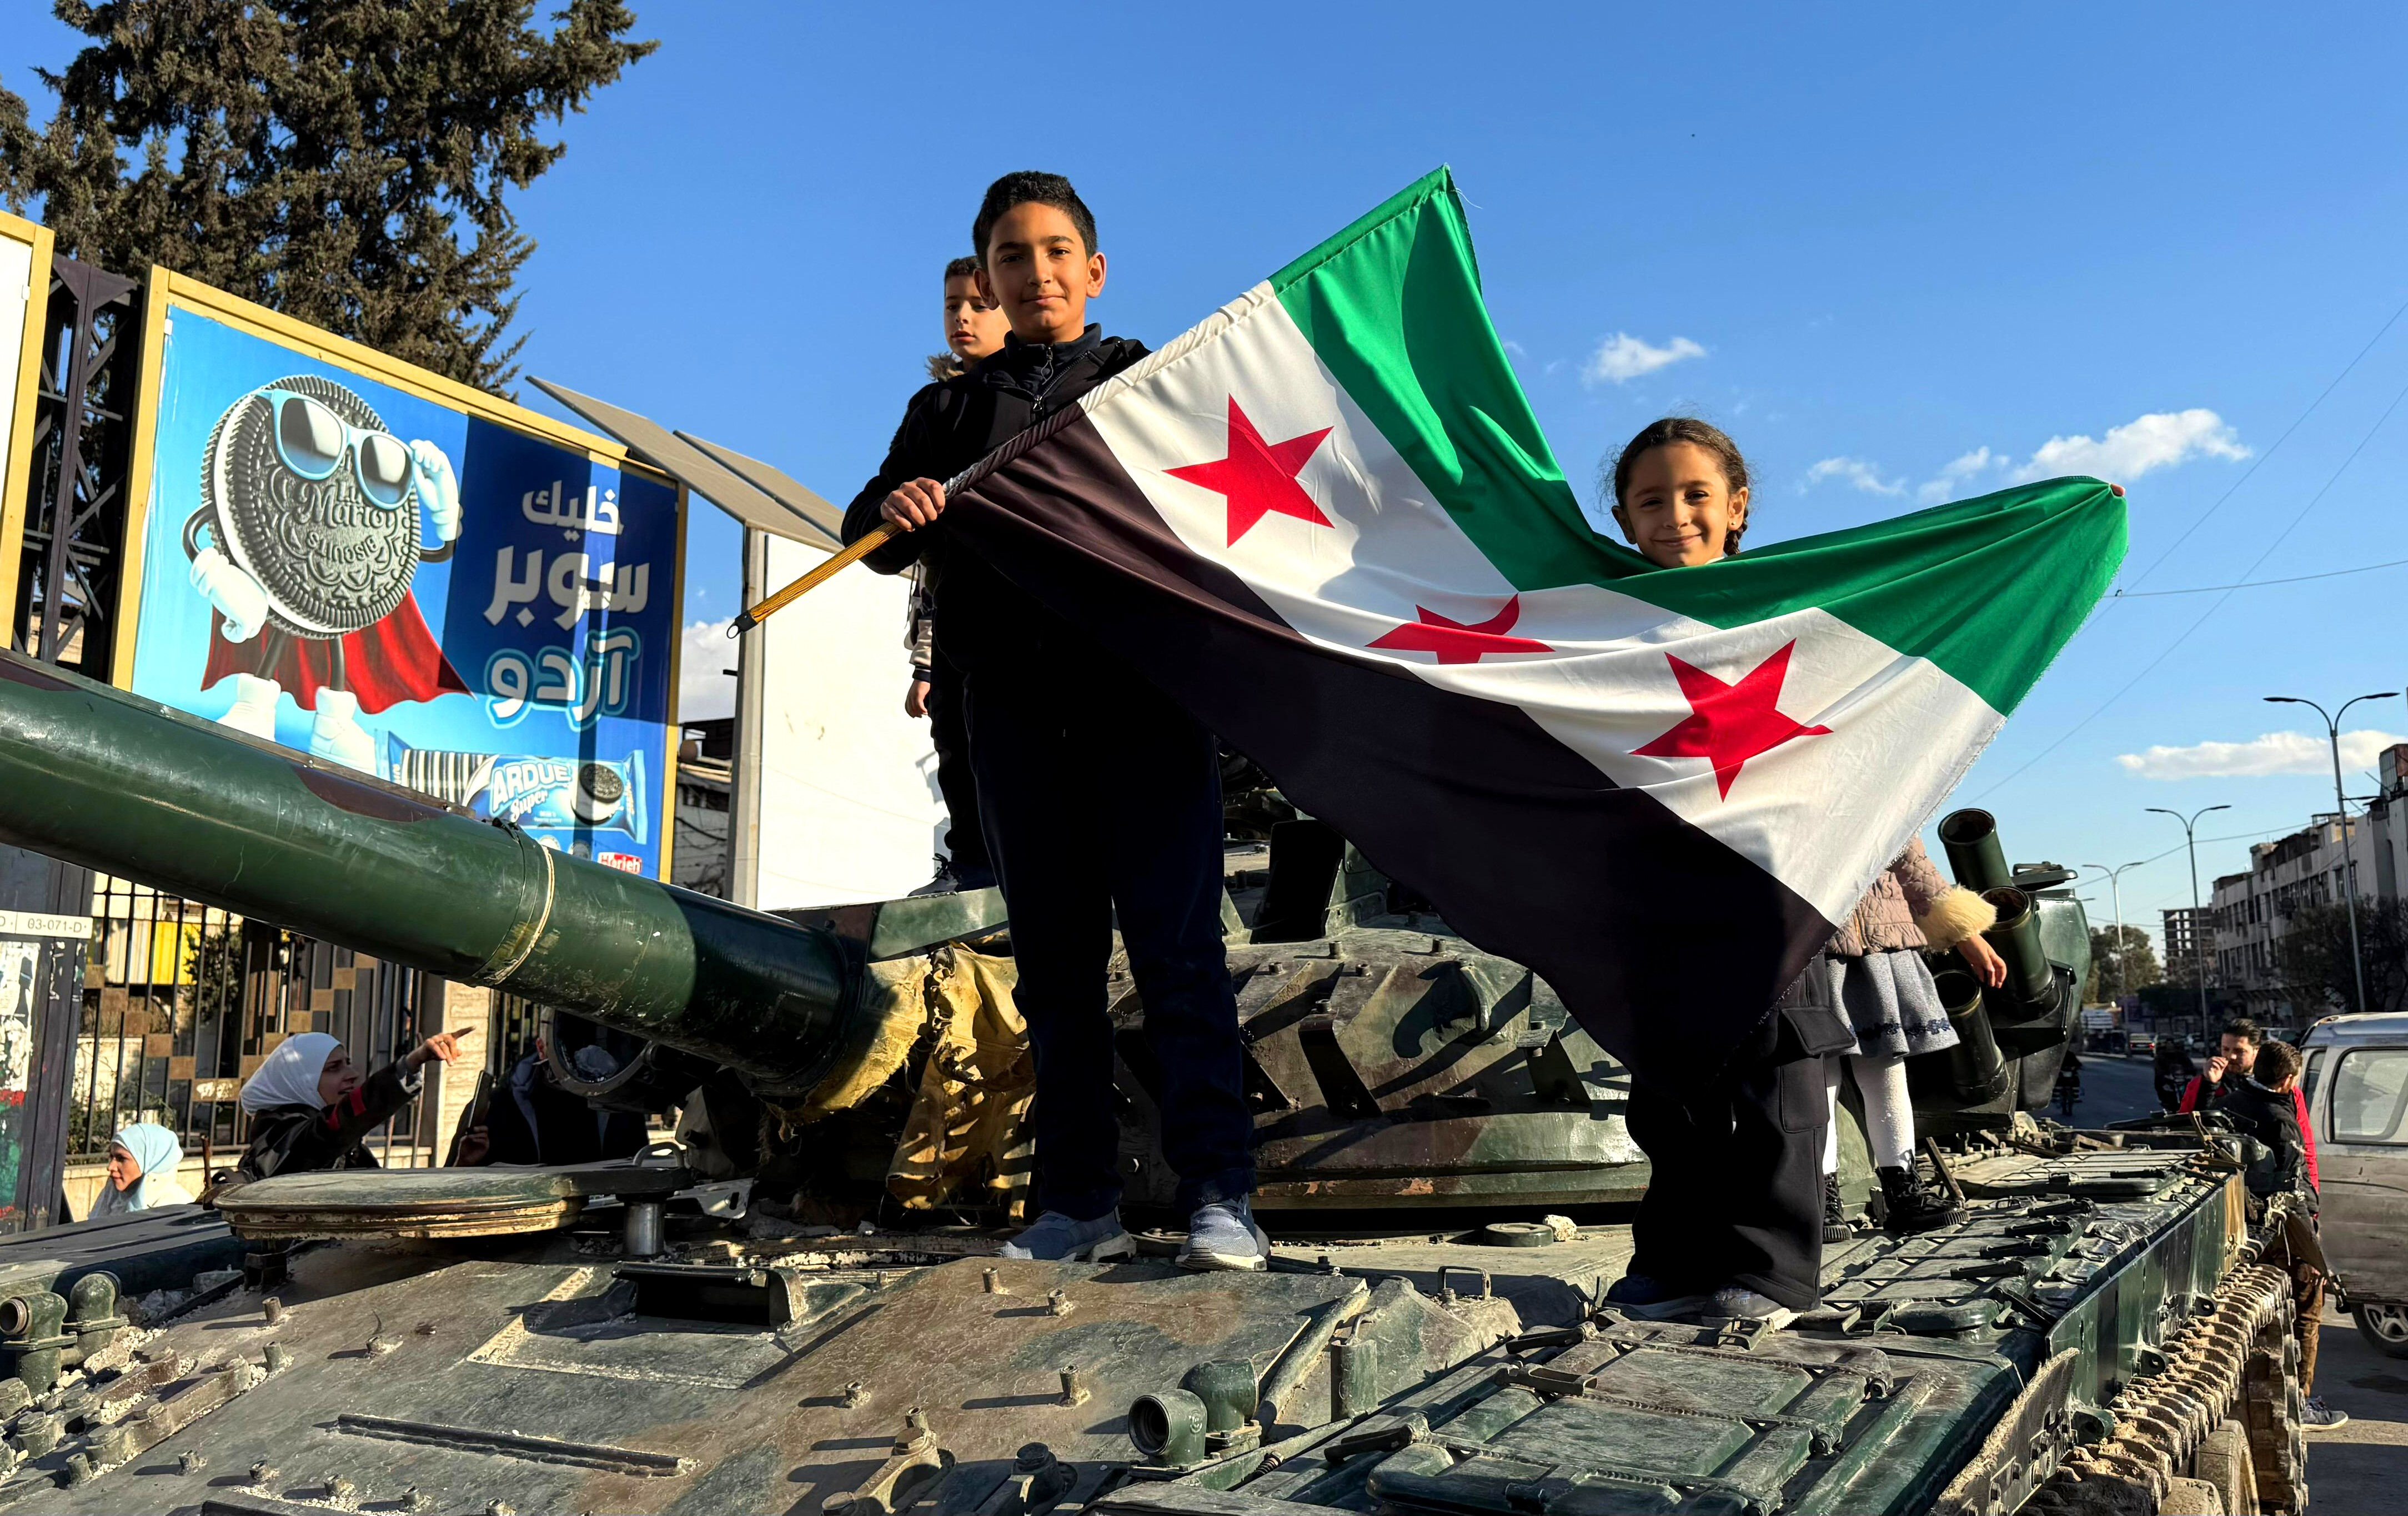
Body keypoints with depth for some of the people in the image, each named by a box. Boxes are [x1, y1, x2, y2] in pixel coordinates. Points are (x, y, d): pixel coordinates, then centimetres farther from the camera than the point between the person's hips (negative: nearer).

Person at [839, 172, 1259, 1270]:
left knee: (1177, 945, -7)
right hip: (1014, 704, 3)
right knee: (1053, 957, 5)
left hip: (1144, 693, -2)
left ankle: (1218, 1195, -4)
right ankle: (1078, 1201, 11)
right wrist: (894, 511, -11)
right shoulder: (950, 410, 20)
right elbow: (872, 541, 12)